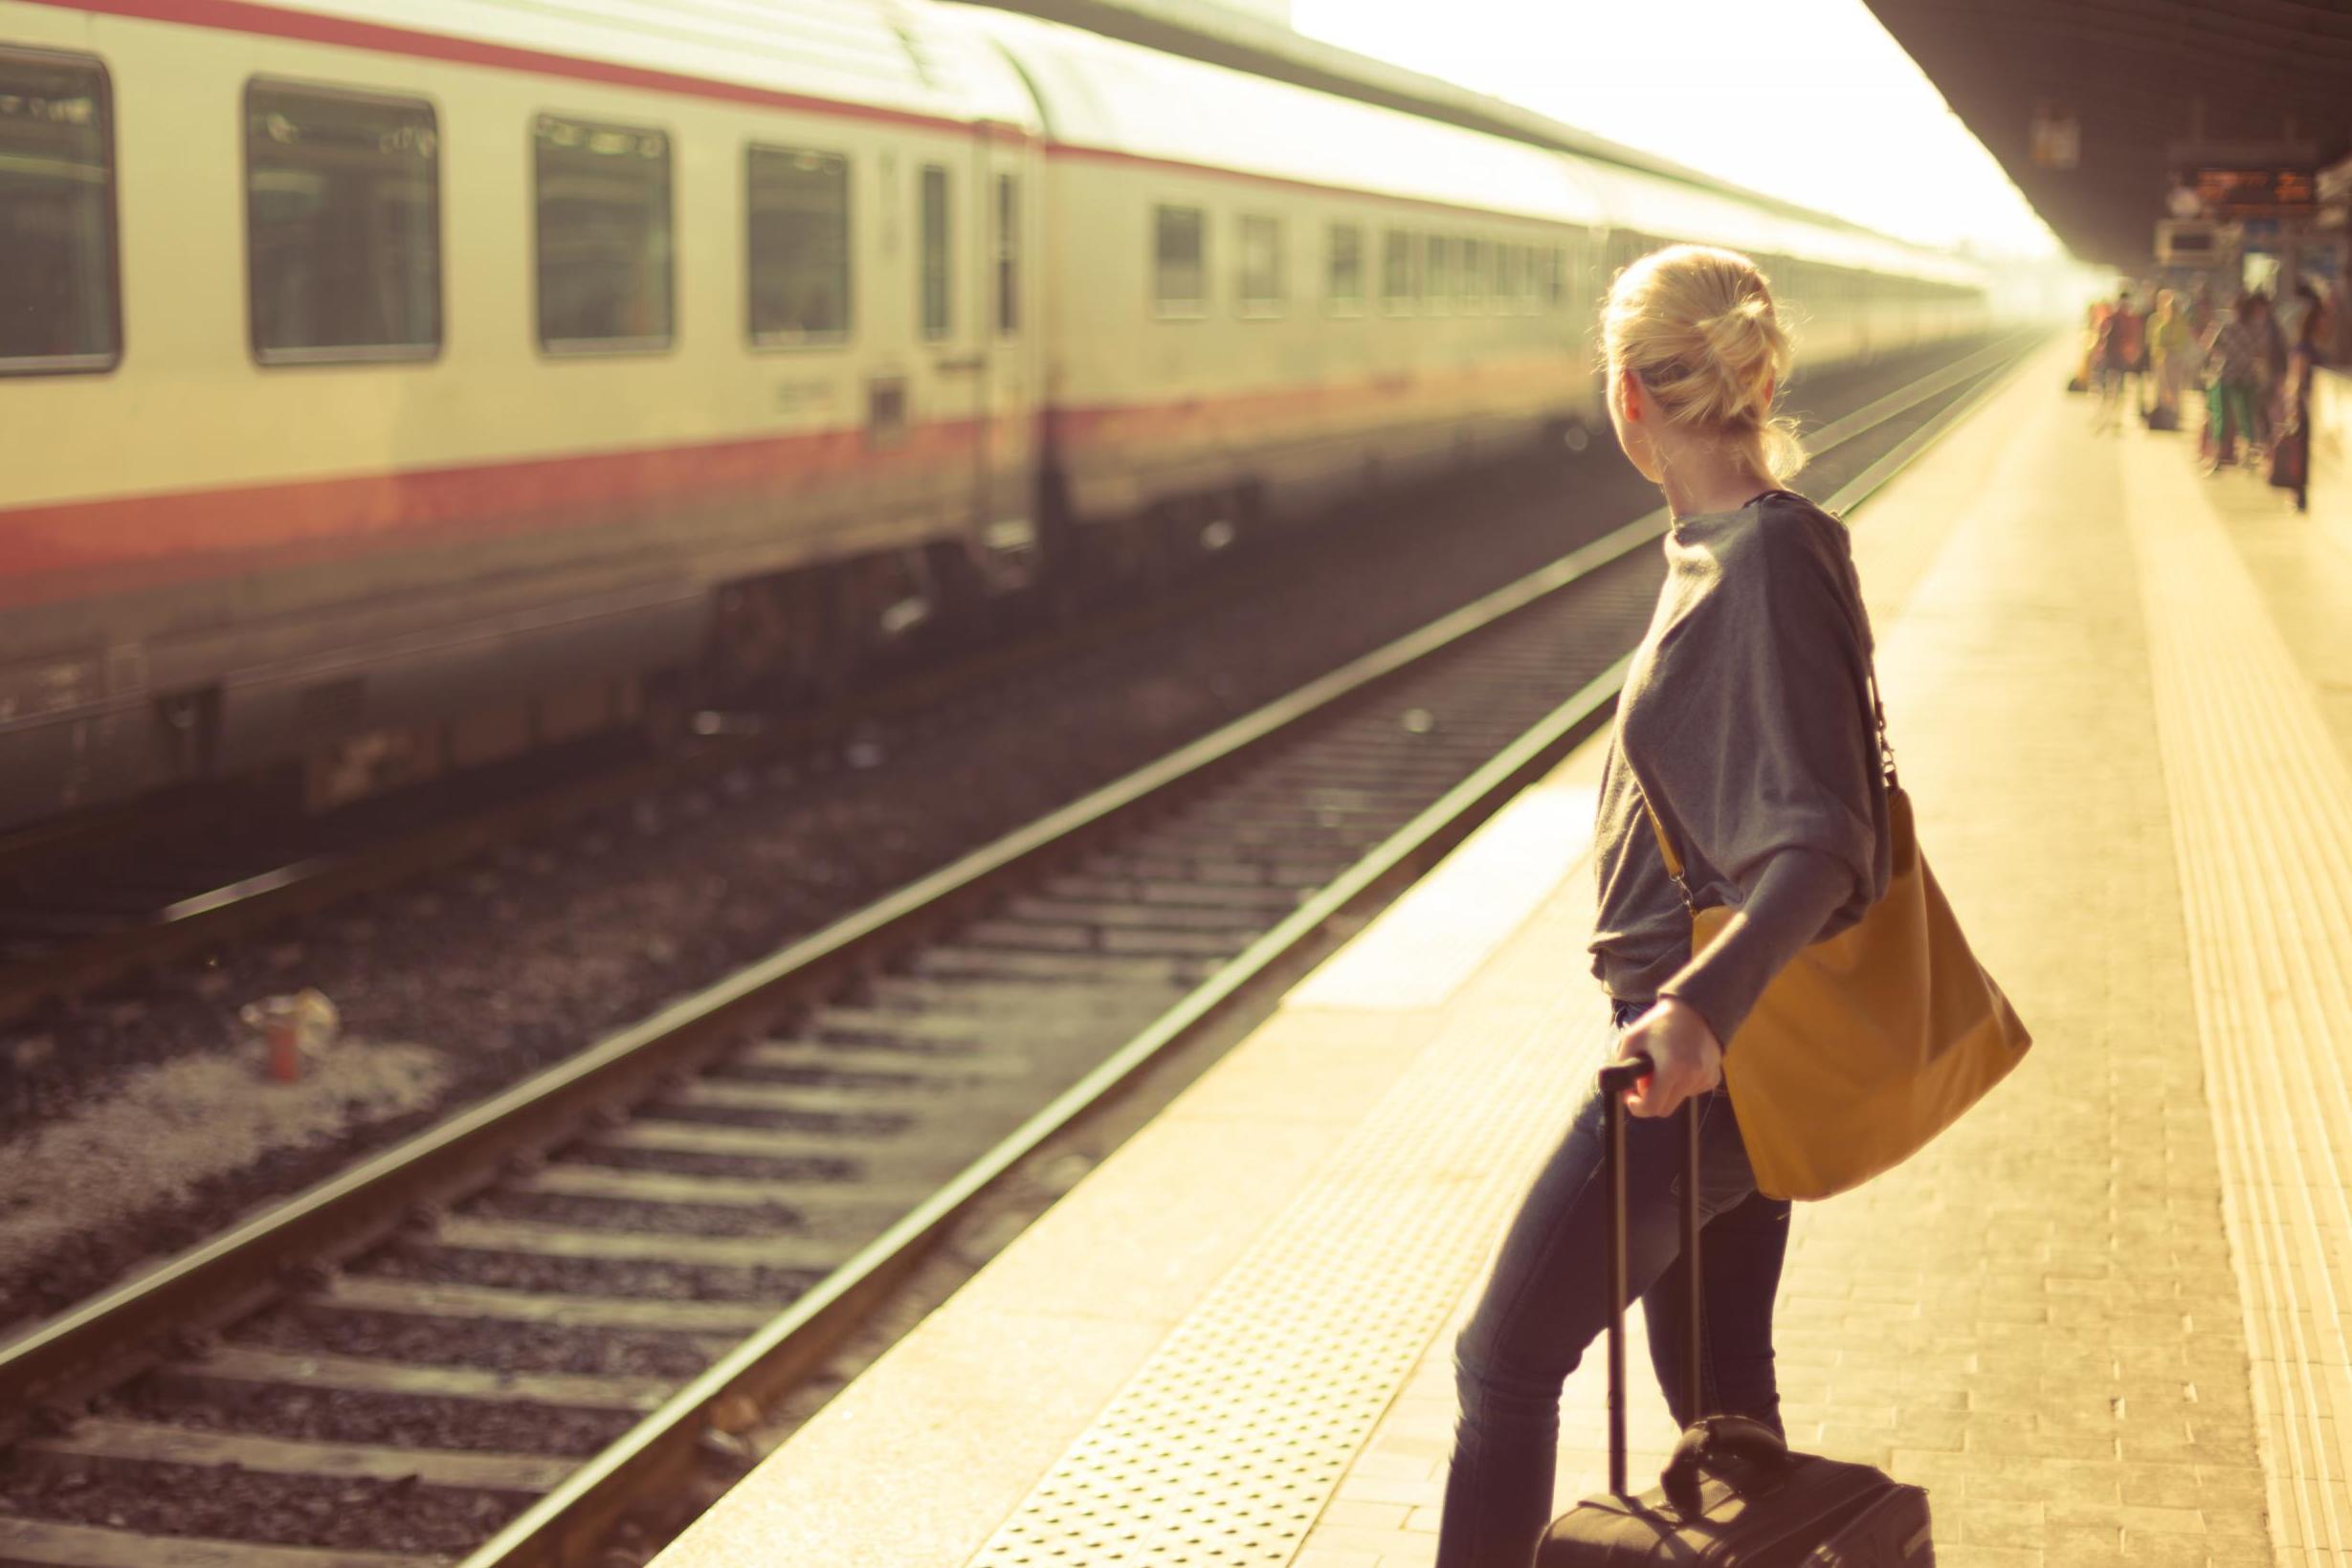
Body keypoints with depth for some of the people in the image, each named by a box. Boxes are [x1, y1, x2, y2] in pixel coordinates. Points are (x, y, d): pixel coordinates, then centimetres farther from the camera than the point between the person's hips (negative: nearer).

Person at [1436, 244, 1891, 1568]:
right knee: (1718, 1384, 18)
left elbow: (1819, 844, -30)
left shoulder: (1766, 566, -21)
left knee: (1508, 1357, -3)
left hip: (1704, 1060, -10)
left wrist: (1704, 1004, -45)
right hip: (1725, 1040, 10)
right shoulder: (1732, 545, 8)